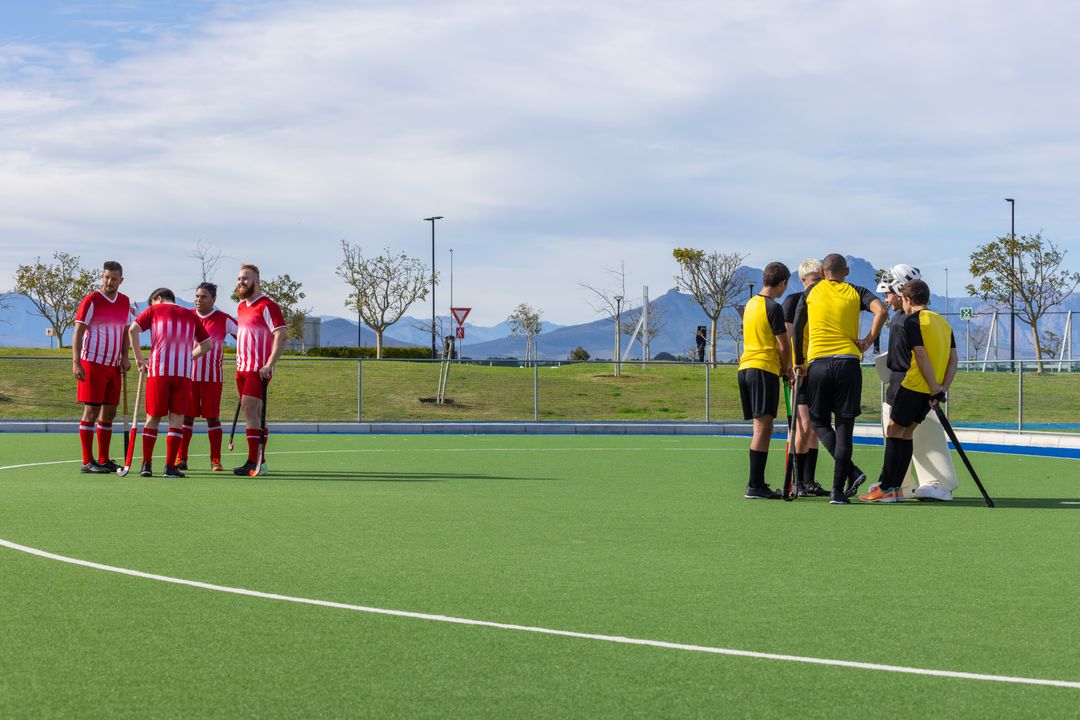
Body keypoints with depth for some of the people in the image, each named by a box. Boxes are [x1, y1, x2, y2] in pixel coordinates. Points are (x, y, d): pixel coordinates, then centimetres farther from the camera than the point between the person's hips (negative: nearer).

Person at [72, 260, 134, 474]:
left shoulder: (125, 302, 10)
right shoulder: (91, 301, -9)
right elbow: (78, 332, -11)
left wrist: (124, 357, 6)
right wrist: (76, 362, -20)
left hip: (113, 366, 6)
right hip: (92, 363, -6)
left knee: (109, 413, 8)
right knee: (91, 410, -6)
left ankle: (103, 460, 16)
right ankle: (88, 462, -3)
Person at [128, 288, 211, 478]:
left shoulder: (154, 310, 10)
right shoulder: (190, 315, 17)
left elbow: (132, 330, -4)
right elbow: (206, 344, 20)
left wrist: (139, 358, 2)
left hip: (158, 371, -1)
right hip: (183, 373, 1)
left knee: (153, 418, 9)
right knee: (176, 419, 3)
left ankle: (146, 465, 7)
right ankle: (170, 467, -1)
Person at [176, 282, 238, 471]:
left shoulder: (224, 320, 0)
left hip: (212, 377, -2)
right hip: (188, 375, 2)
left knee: (213, 417, 0)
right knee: (186, 416, 1)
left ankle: (215, 460, 4)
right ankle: (181, 458, 5)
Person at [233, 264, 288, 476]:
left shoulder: (267, 306, -10)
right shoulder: (241, 307, 16)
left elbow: (282, 335, -16)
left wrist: (269, 364, -22)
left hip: (259, 369, -8)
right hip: (242, 368, 8)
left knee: (249, 408, -17)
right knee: (255, 414, 9)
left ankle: (253, 462, -17)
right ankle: (259, 463, 12)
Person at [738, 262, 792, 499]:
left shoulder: (751, 304, 16)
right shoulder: (773, 308, -10)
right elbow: (784, 346, -9)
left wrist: (781, 368, 17)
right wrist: (786, 370, 8)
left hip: (745, 367, 8)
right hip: (764, 369, -8)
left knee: (762, 427, 12)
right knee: (763, 428, -9)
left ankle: (758, 484, 12)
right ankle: (754, 486, -12)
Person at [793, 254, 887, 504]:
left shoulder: (811, 291, 12)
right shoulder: (856, 292, 10)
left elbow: (797, 328, 11)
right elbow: (881, 311, -8)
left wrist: (799, 362, 18)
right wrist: (868, 341, -1)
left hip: (817, 363, 0)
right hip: (848, 362, 0)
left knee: (819, 422, 12)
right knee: (844, 427, 3)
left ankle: (850, 471, -10)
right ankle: (838, 490, -1)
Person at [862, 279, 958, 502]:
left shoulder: (911, 321, -8)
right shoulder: (943, 322, 16)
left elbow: (922, 357, -18)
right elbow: (953, 359, 9)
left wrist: (935, 390, -16)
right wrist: (942, 389, 1)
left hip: (913, 387, -7)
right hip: (932, 391, 8)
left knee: (894, 432, 1)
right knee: (906, 433, 15)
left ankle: (886, 489, -1)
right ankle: (895, 488, 14)